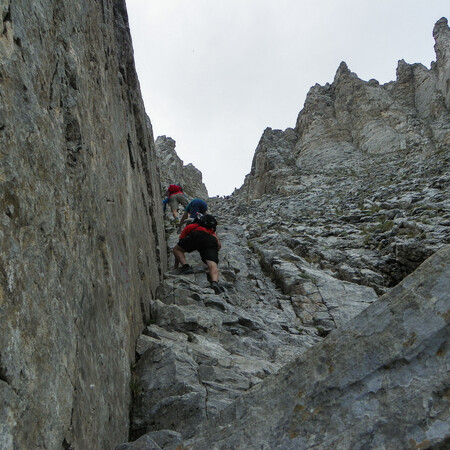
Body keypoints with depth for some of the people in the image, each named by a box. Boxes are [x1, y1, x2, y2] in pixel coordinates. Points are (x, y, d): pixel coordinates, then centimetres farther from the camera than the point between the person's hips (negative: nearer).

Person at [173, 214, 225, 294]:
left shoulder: (189, 227, 39)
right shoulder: (211, 231, 43)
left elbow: (179, 247, 41)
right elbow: (219, 245, 28)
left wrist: (176, 267, 47)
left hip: (197, 236, -2)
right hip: (211, 241, 2)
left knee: (176, 249, 16)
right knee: (213, 266, -8)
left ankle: (186, 267, -5)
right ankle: (215, 282, -36)